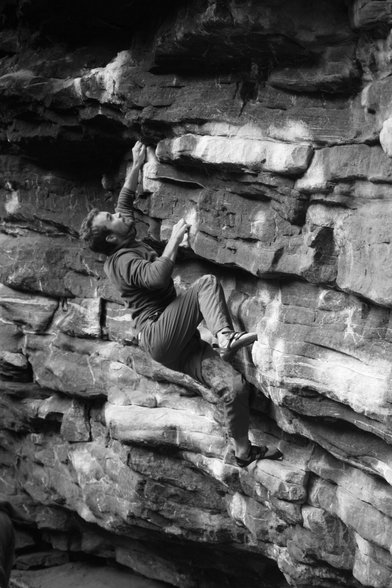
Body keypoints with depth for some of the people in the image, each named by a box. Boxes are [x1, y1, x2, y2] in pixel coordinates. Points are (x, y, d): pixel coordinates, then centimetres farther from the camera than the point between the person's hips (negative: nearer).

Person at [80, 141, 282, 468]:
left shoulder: (129, 246, 17)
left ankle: (244, 450, 5)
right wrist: (175, 239, -19)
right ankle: (226, 338, -36)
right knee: (207, 283, -22)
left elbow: (126, 198, 29)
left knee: (234, 386, -5)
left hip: (180, 346, 8)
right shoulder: (121, 260, -9)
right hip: (159, 334, -8)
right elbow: (157, 276, -28)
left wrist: (137, 164, 25)